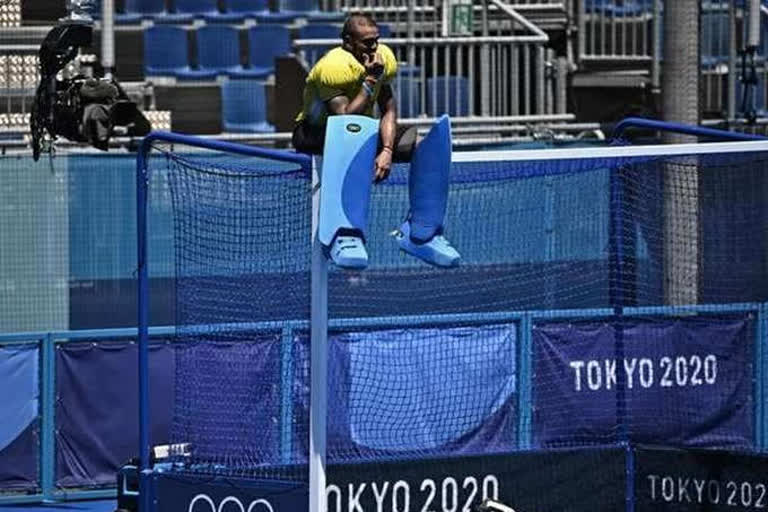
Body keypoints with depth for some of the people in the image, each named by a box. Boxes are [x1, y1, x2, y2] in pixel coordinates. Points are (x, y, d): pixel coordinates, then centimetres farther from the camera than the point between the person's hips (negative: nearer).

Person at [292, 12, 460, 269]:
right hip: (314, 132, -7)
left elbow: (389, 109, -2)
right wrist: (370, 81, -33)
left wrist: (387, 151, -17)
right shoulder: (332, 67, -28)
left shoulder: (384, 58, -6)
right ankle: (345, 235, -47)